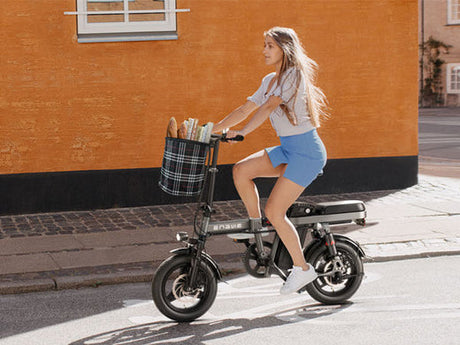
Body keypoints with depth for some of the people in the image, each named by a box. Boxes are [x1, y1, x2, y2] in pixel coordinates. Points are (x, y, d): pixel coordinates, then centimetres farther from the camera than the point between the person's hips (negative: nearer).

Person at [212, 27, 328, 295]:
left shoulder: (295, 76, -15)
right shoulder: (270, 80, 12)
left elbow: (268, 107, -24)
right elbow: (246, 109, 9)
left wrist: (243, 132, -30)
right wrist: (215, 130, -1)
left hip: (306, 151, -8)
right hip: (287, 149, 8)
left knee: (274, 211, -12)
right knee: (241, 171, -8)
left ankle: (302, 269, 1)